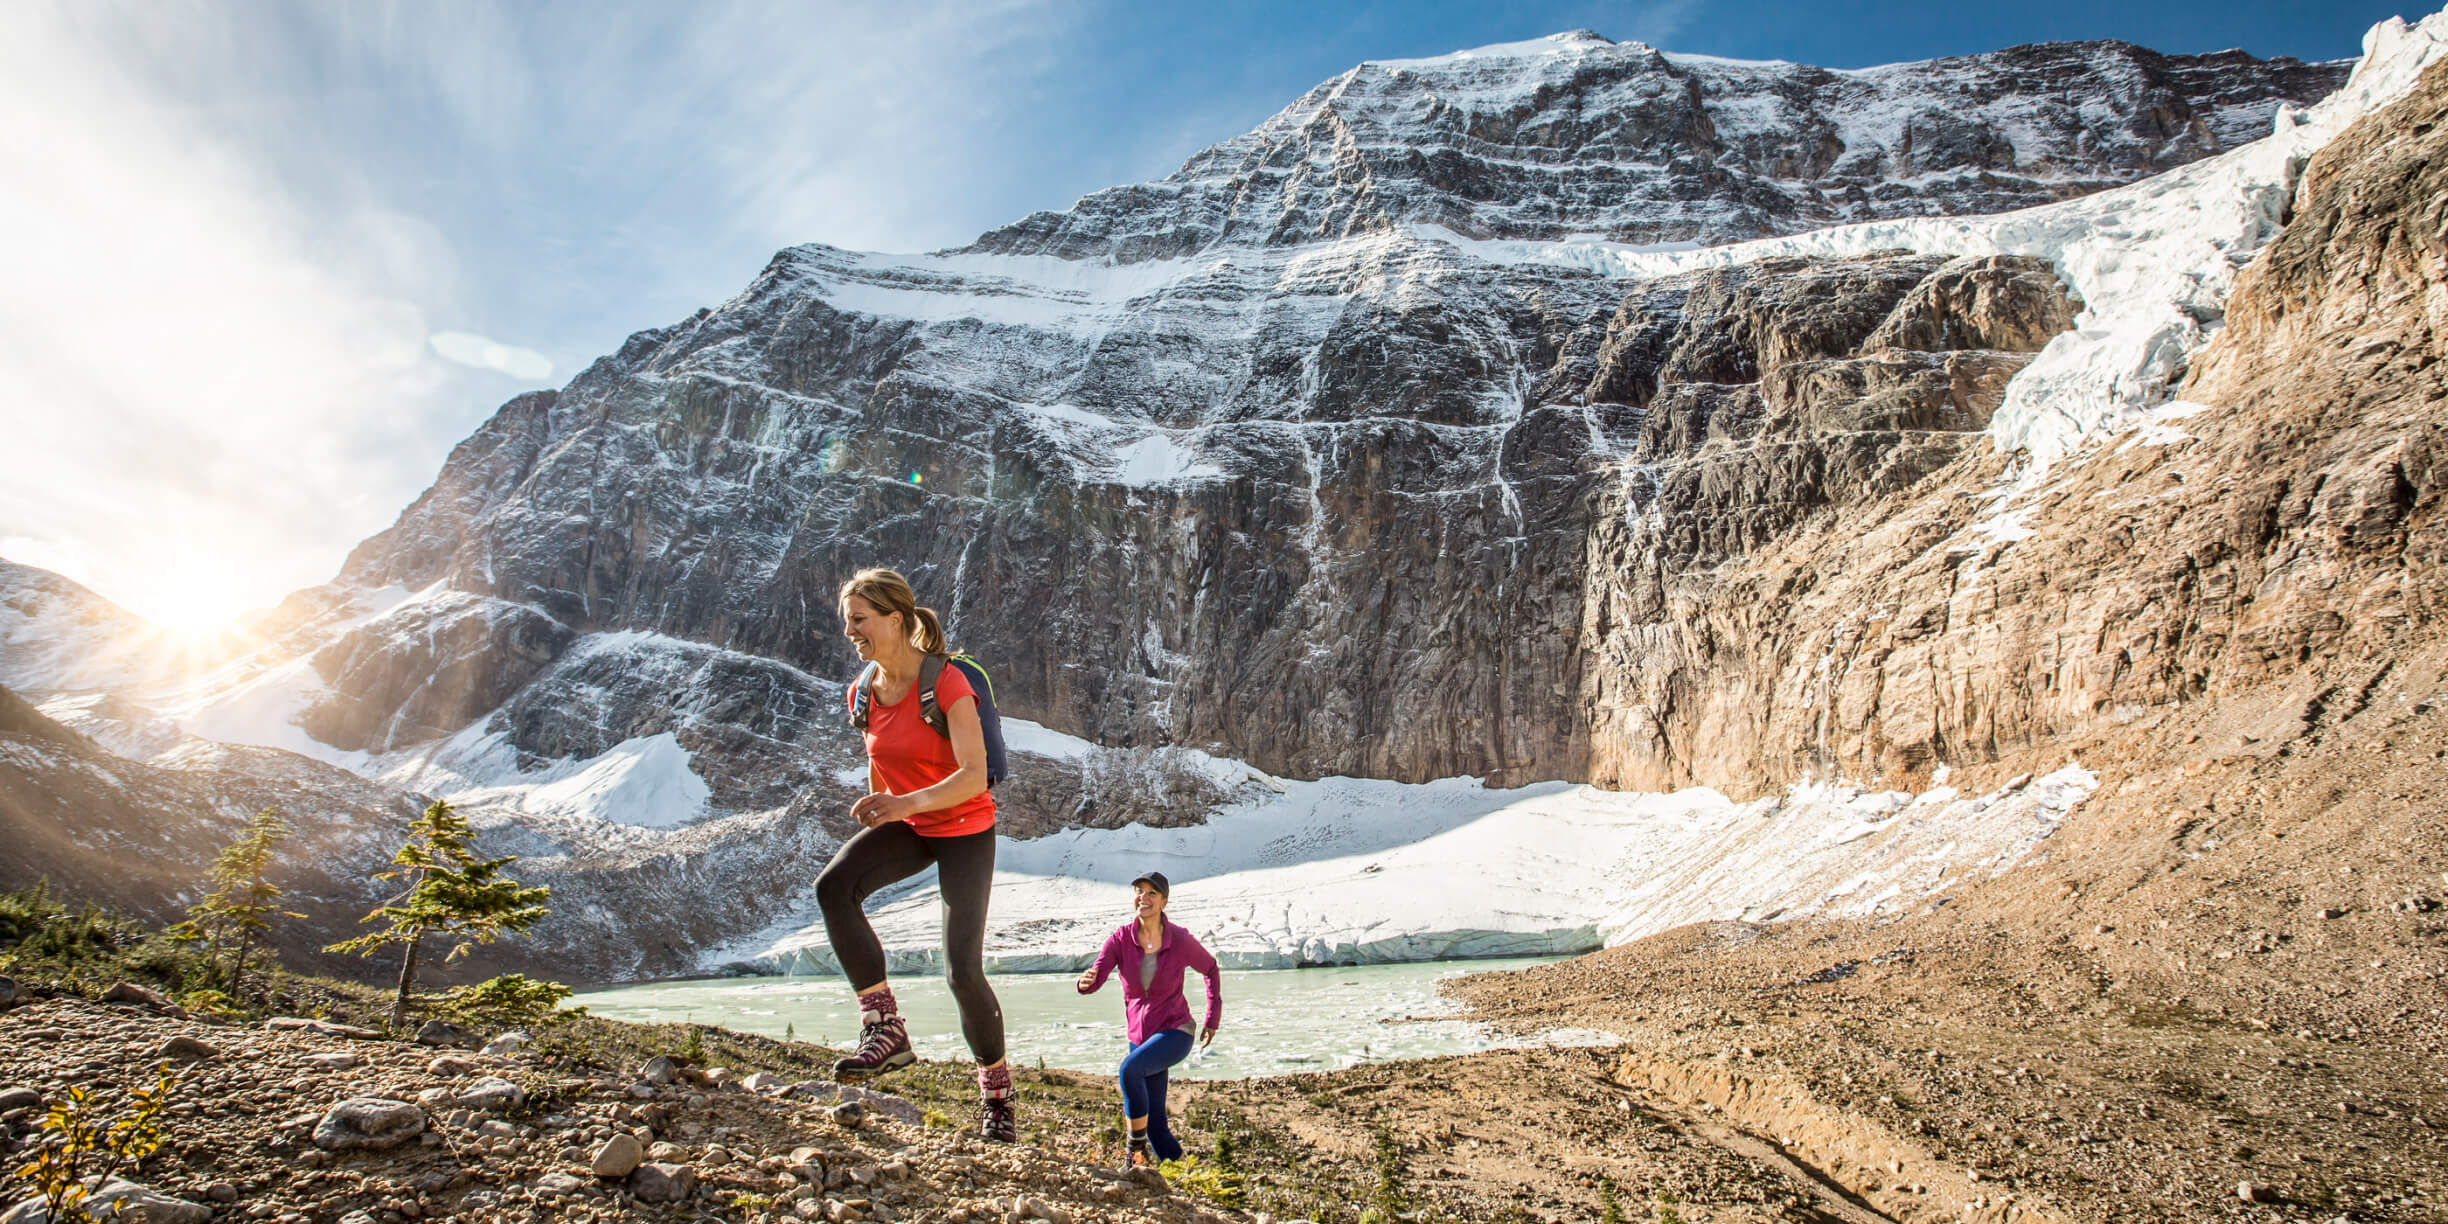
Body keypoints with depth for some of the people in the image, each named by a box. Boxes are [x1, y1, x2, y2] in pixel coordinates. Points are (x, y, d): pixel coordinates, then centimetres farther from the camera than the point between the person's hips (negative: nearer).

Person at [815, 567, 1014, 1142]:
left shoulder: (947, 684, -22)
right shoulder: (863, 692, -1)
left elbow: (974, 776, -30)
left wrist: (909, 802, -45)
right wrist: (878, 814, 24)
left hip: (965, 829, -5)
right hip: (905, 826, 6)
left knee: (963, 970, -11)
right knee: (833, 885, -26)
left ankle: (996, 1092, 14)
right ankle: (885, 1029, -20)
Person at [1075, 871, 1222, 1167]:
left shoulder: (1181, 940, -16)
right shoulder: (1120, 938, -11)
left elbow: (1210, 969, 3)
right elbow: (1096, 975, -25)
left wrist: (1213, 1019, 4)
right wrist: (1085, 981, -49)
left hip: (1175, 1033, -4)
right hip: (1140, 1035, 4)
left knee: (1130, 1068, -32)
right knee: (1155, 1125, 7)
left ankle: (1137, 1144, -14)